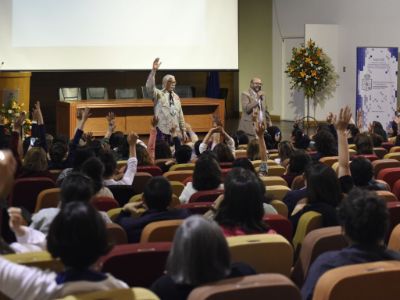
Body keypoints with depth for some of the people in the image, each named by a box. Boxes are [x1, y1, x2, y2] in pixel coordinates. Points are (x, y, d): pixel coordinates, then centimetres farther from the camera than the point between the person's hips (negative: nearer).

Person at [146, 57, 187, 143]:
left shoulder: (176, 97, 15)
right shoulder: (159, 94, 0)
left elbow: (180, 115, 18)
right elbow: (150, 87, -20)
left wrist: (183, 130, 15)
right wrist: (154, 70, -30)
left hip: (175, 131, 5)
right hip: (162, 130, -5)